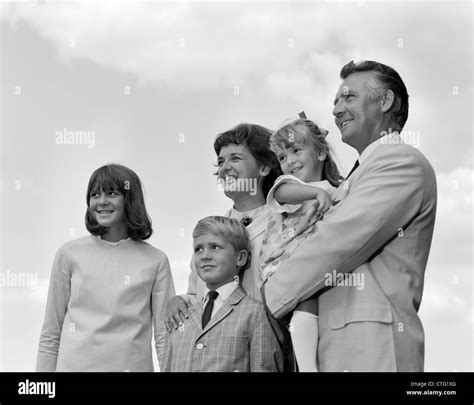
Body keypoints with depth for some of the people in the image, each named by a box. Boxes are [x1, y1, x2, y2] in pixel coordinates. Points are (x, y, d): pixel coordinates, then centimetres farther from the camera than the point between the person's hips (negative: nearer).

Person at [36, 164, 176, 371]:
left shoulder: (155, 261, 0)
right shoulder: (69, 253, 2)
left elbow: (165, 335, -1)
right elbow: (50, 333, 5)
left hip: (133, 365, 0)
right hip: (74, 364, 1)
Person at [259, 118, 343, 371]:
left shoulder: (338, 191, 23)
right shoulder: (288, 187, 16)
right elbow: (284, 191, -11)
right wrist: (317, 190, -27)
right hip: (283, 268, -3)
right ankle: (307, 365, -39)